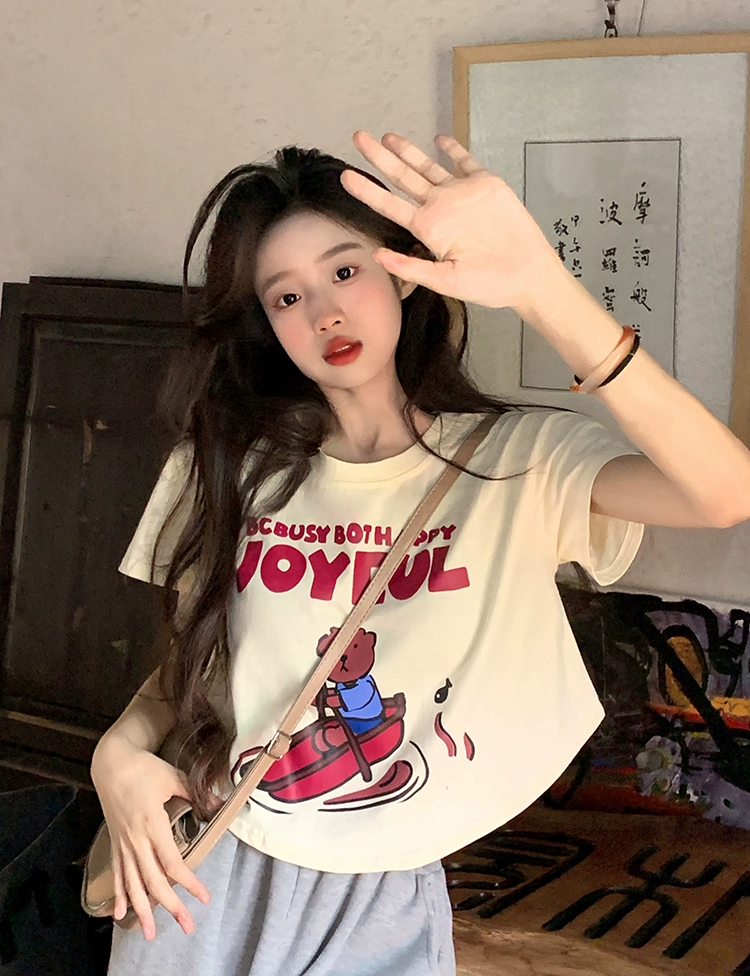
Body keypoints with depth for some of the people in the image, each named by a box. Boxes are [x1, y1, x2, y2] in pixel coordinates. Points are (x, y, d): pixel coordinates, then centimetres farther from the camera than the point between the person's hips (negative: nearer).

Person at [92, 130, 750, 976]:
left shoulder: (515, 462, -13)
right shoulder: (229, 468, -1)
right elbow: (190, 663, 8)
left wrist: (543, 291, -40)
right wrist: (120, 749, -14)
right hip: (203, 883, 3)